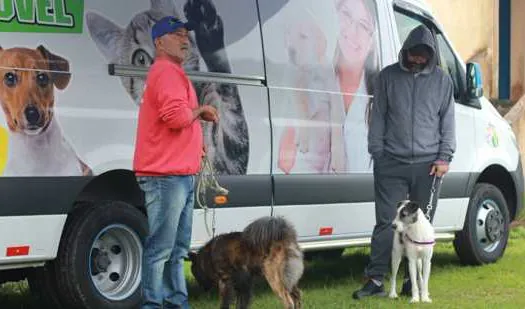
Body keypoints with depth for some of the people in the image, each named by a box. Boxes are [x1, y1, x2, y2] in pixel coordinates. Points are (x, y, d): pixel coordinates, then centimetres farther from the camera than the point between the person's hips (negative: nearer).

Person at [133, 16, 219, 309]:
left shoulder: (173, 73, 23)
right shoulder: (167, 71, -12)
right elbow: (177, 116, -25)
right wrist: (199, 111, -7)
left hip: (180, 175, 11)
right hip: (166, 176, -11)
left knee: (177, 250, 15)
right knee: (160, 249, -9)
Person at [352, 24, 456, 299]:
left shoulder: (442, 80, 9)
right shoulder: (388, 76, 7)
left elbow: (448, 121, 10)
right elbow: (378, 117, 8)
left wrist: (444, 157, 1)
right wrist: (377, 153, 2)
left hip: (428, 164, 1)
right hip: (392, 163, -1)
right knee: (386, 222, -3)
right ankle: (375, 279, 0)